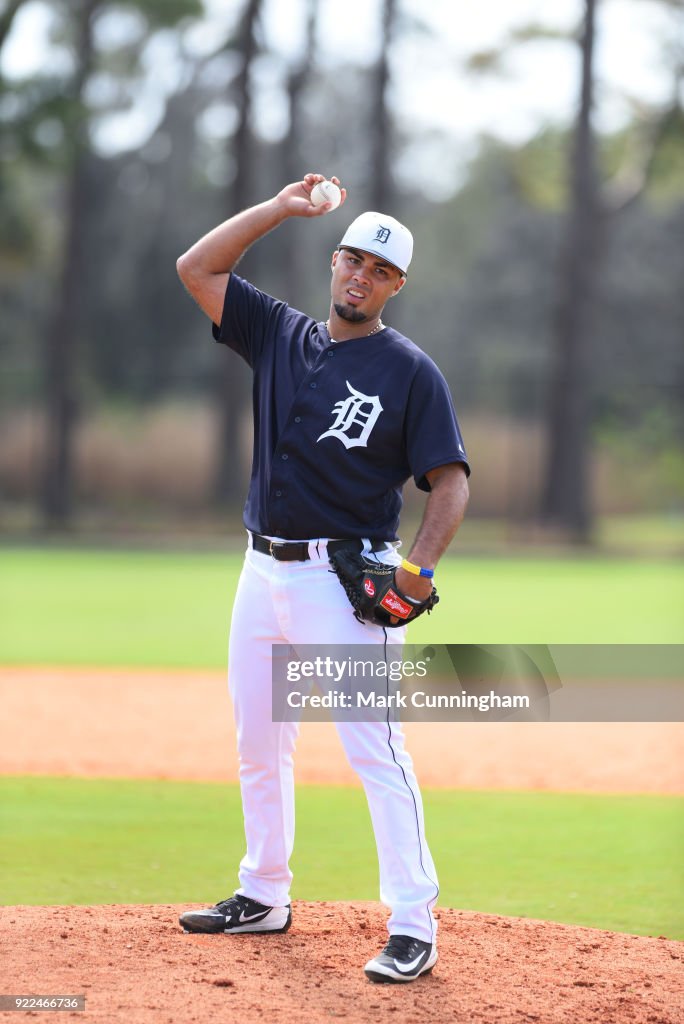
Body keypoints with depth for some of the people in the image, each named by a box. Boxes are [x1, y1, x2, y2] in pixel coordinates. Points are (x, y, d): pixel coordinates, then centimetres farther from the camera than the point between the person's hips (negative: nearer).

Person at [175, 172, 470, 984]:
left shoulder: (410, 370, -3)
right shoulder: (280, 335, 11)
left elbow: (450, 479, -7)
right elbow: (196, 268, 8)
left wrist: (420, 565, -22)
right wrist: (280, 208, 1)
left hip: (345, 575, -6)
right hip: (264, 571, 6)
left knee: (374, 748, -12)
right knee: (257, 742, 14)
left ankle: (413, 927, -13)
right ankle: (264, 897, 28)